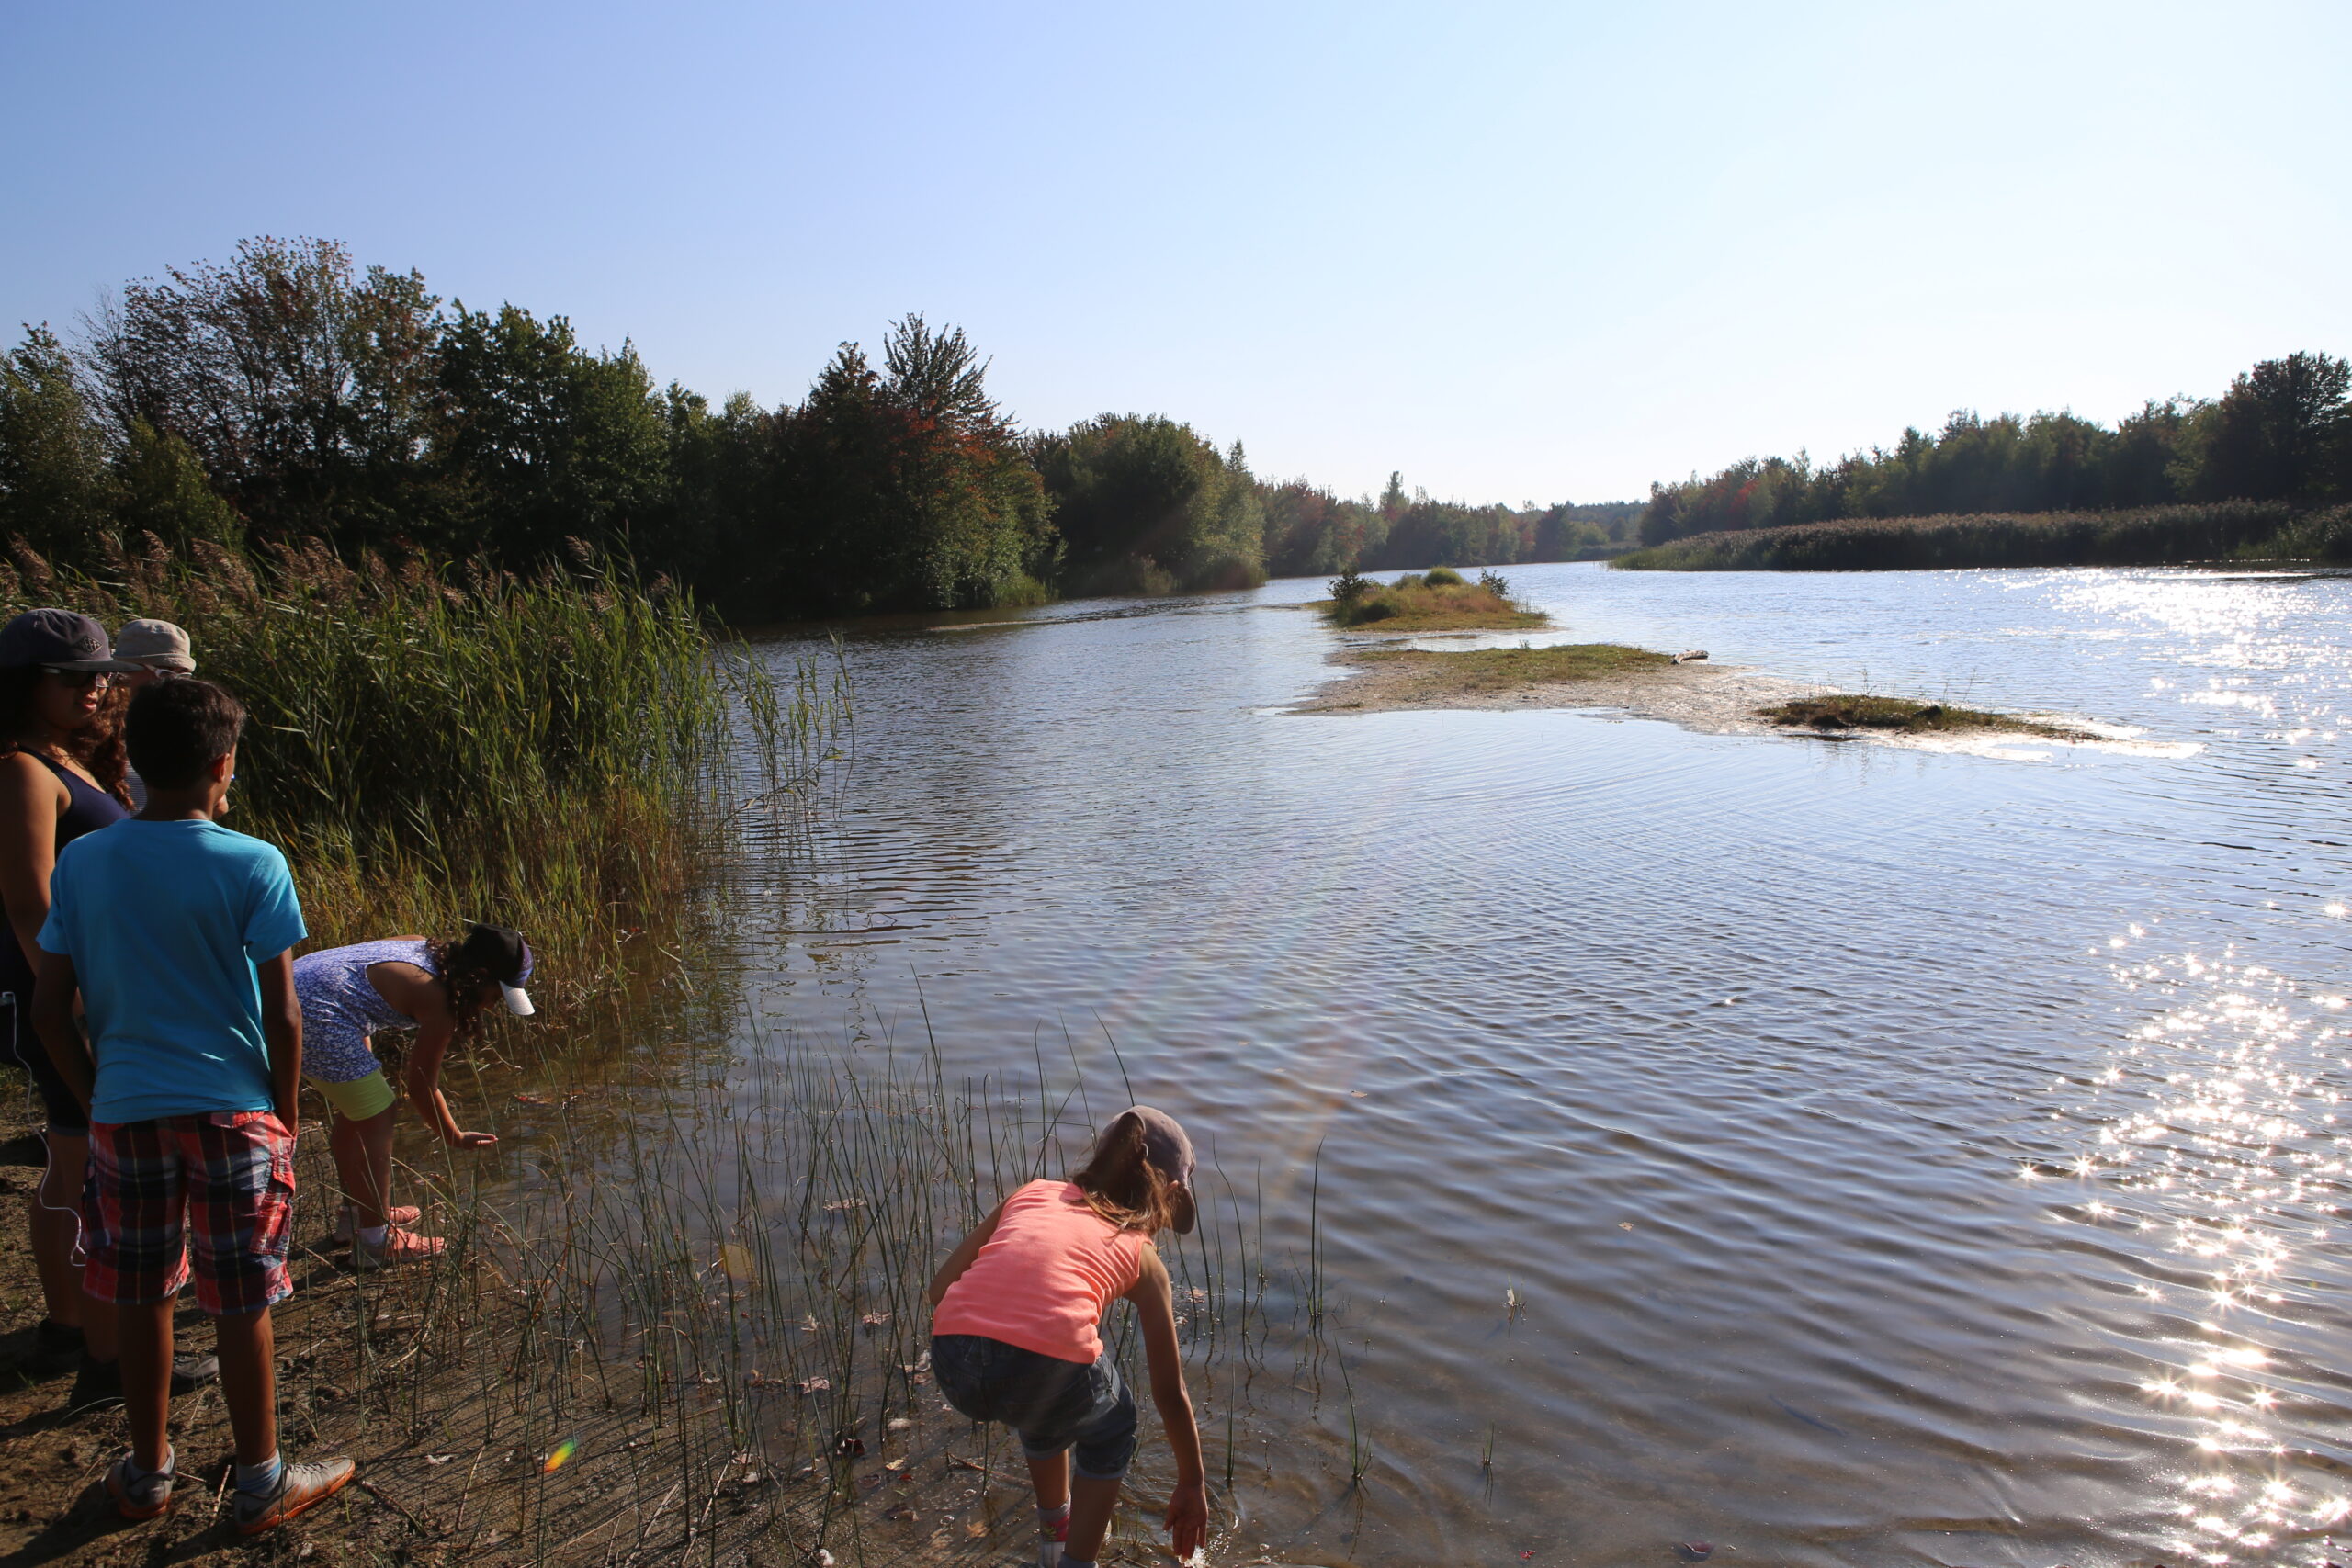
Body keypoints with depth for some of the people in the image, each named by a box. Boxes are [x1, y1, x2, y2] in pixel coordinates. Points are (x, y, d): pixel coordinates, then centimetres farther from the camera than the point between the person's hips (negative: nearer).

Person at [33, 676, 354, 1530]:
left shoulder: (80, 862, 0)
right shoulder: (252, 865, -12)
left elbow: (50, 1009, 3)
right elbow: (282, 1016, -10)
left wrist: (98, 1097, 15)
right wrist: (286, 1115, 3)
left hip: (124, 1114, 4)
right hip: (233, 1113, -3)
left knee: (141, 1300, 17)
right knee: (243, 1309, 8)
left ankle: (148, 1475, 34)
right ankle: (261, 1484, 23)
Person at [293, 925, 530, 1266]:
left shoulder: (423, 948, 11)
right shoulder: (439, 1004, -12)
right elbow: (422, 1088, -3)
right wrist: (455, 1138, 11)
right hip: (315, 1017, -11)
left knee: (353, 1110, 22)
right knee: (377, 1117, -2)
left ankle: (355, 1214, 37)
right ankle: (373, 1242, 6)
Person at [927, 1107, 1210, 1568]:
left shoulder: (1032, 1194, 24)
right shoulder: (1141, 1254, 19)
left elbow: (940, 1288, 19)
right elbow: (1170, 1393, 26)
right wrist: (1192, 1485, 40)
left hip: (953, 1369, 4)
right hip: (1048, 1370, -4)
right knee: (1111, 1429, 32)